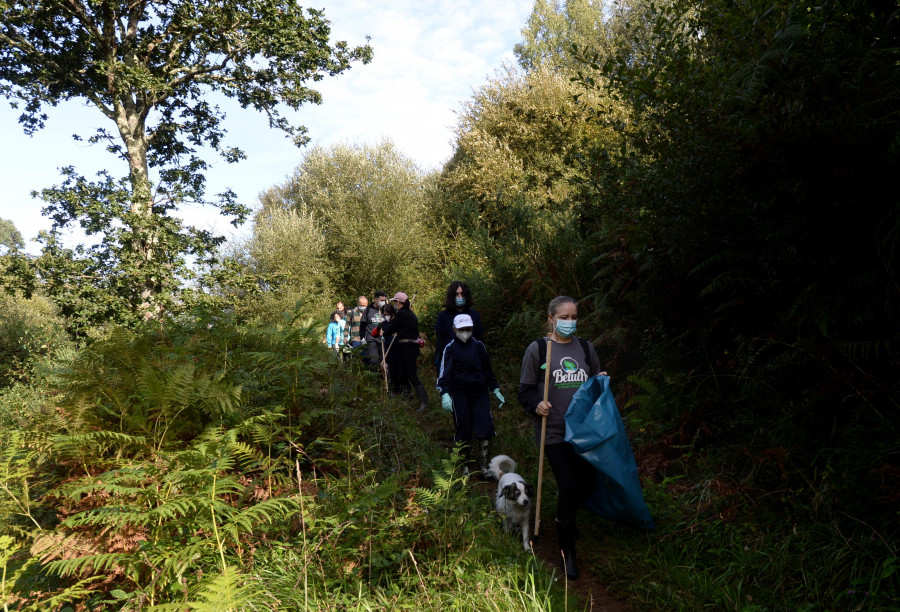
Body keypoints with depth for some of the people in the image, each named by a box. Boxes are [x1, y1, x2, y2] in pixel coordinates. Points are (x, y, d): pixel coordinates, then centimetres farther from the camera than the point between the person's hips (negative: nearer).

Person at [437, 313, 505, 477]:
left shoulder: (478, 345, 8)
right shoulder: (450, 348, -3)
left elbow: (488, 369, 17)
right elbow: (444, 373, -10)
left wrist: (495, 389, 17)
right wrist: (445, 394, -22)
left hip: (480, 393, 3)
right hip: (460, 395, -3)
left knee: (486, 429, -5)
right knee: (463, 431, 5)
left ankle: (484, 467, 4)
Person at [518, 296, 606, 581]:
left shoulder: (585, 348, 9)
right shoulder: (537, 349, -3)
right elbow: (526, 390, 0)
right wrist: (537, 405, -19)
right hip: (554, 432, -4)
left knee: (586, 484, 10)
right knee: (569, 487, -9)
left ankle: (566, 519, 44)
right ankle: (567, 549, 12)